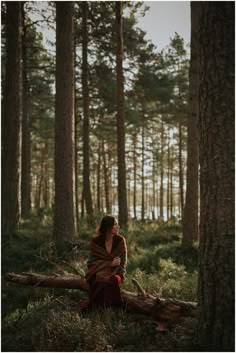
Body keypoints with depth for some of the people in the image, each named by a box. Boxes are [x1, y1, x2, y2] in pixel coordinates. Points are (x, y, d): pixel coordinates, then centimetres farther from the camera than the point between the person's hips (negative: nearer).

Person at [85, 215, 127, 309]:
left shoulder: (120, 240, -3)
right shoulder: (95, 241, -5)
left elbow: (122, 262, -1)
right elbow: (92, 261, -5)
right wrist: (110, 263, -17)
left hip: (115, 273, 1)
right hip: (98, 272, -1)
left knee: (114, 280, -34)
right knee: (102, 281, -35)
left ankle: (113, 307, -22)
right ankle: (98, 307, -23)